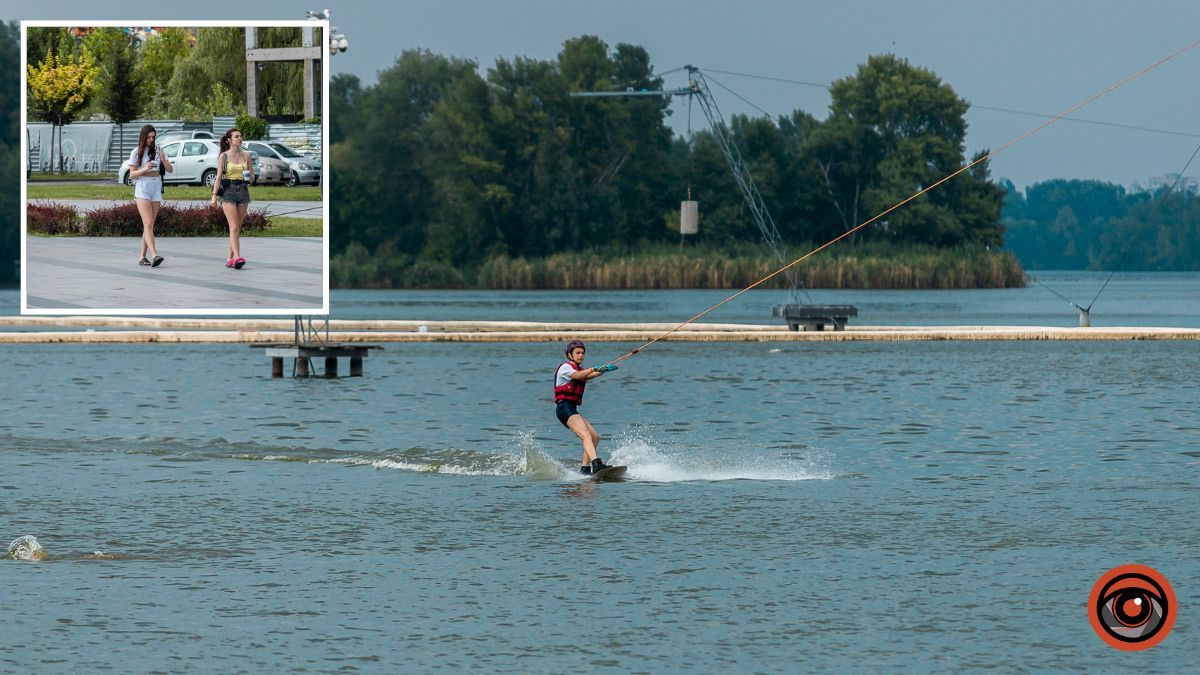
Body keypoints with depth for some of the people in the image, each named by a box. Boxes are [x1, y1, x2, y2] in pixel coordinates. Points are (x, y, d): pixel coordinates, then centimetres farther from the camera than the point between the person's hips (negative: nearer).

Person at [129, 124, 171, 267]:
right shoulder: (136, 153, 1)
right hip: (142, 187, -4)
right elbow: (132, 174, -1)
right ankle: (154, 255, -27)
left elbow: (170, 170, 5)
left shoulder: (158, 150, 9)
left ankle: (142, 257, 11)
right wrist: (144, 169, -18)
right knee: (148, 223, -15)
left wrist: (163, 160, -15)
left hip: (156, 187, 4)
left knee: (149, 224, 5)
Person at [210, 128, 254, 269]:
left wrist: (249, 178, -9)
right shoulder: (224, 156, 0)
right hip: (228, 191, -4)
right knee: (234, 227, -14)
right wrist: (214, 195, -10)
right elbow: (218, 177, -2)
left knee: (237, 228, 6)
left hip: (243, 191, 4)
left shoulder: (246, 155, 10)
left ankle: (230, 258, 14)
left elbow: (252, 176, 14)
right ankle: (237, 257, -22)